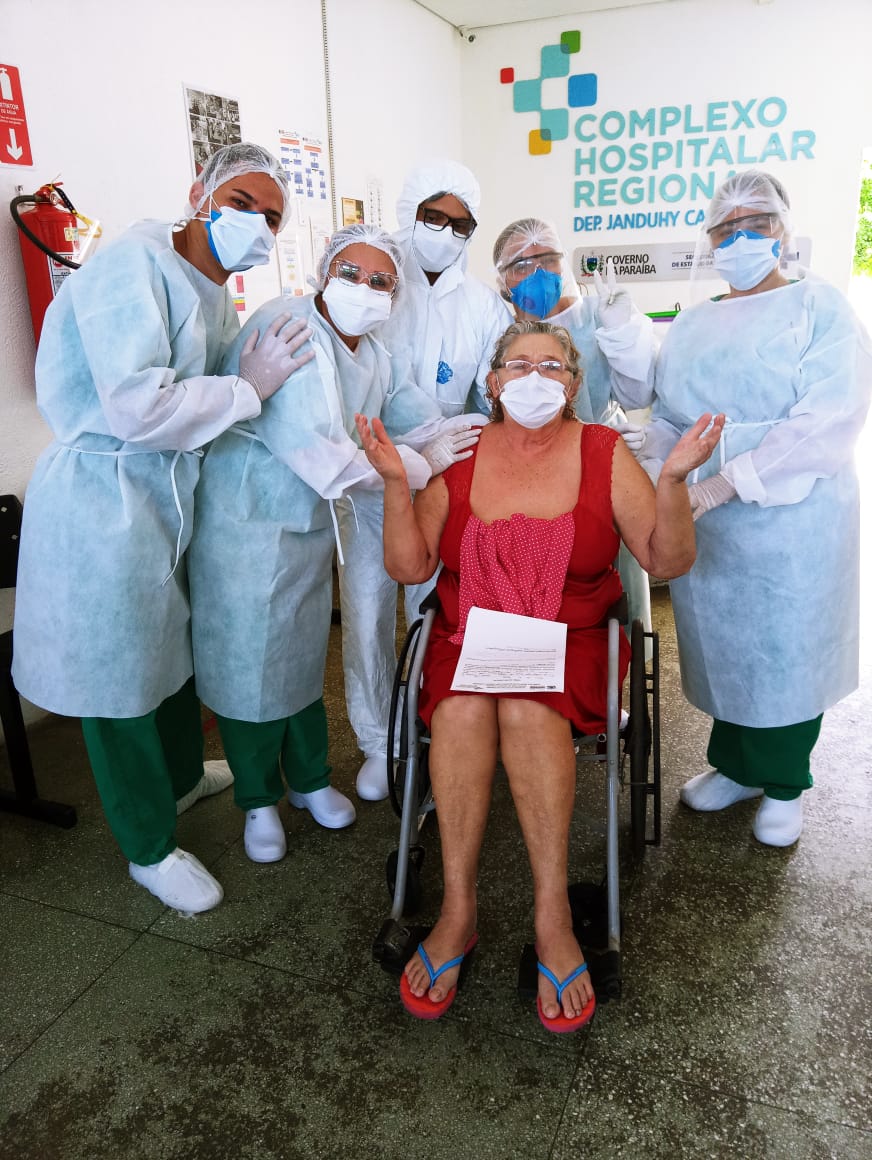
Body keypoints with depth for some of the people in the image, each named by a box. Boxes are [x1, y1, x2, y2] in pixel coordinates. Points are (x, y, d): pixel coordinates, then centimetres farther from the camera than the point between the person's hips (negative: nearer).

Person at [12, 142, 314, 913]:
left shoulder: (219, 295, 11)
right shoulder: (135, 265, -17)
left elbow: (203, 398, 12)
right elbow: (137, 407, -28)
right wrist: (249, 389, -18)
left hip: (170, 493, 9)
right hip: (102, 498, -9)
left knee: (177, 642, 24)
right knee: (120, 674, 5)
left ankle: (183, 775, 50)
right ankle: (151, 850, 24)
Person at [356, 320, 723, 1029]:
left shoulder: (603, 452, 3)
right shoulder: (458, 457, 4)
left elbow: (669, 562, -1)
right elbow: (410, 568, 0)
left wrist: (674, 479, -17)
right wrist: (396, 482, -12)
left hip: (571, 641, -1)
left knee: (526, 705, -31)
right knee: (463, 707, -29)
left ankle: (553, 918, -20)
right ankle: (458, 911, -17)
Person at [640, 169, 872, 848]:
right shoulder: (692, 326, 14)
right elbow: (668, 419, 14)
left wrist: (720, 484, -24)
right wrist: (653, 477, -7)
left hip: (789, 523, -4)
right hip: (702, 528, 5)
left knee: (786, 651, 7)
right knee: (721, 646, 13)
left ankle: (783, 785, 29)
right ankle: (736, 766, 35)